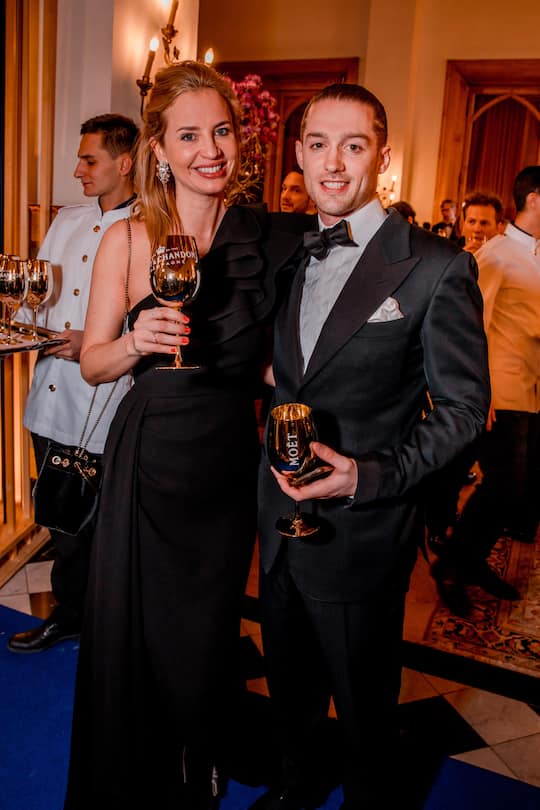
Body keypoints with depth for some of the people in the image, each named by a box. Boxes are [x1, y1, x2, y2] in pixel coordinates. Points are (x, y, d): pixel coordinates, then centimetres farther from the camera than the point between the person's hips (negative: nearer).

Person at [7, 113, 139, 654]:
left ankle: (87, 618, 30)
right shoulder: (66, 220, 14)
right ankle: (68, 614, 38)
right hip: (50, 400, 7)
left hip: (102, 409, -7)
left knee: (89, 527, 8)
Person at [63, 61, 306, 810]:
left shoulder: (271, 240, -2)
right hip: (149, 460, -1)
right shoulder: (127, 240, -7)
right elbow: (93, 363, -3)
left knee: (208, 632, 18)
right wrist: (137, 341, -21)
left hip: (230, 463, 2)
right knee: (134, 632, 12)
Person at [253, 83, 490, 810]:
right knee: (289, 682, 27)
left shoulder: (436, 267, -14)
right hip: (279, 522, 6)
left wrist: (371, 475, -23)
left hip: (362, 532, -5)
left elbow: (464, 404, -12)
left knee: (364, 704, 17)